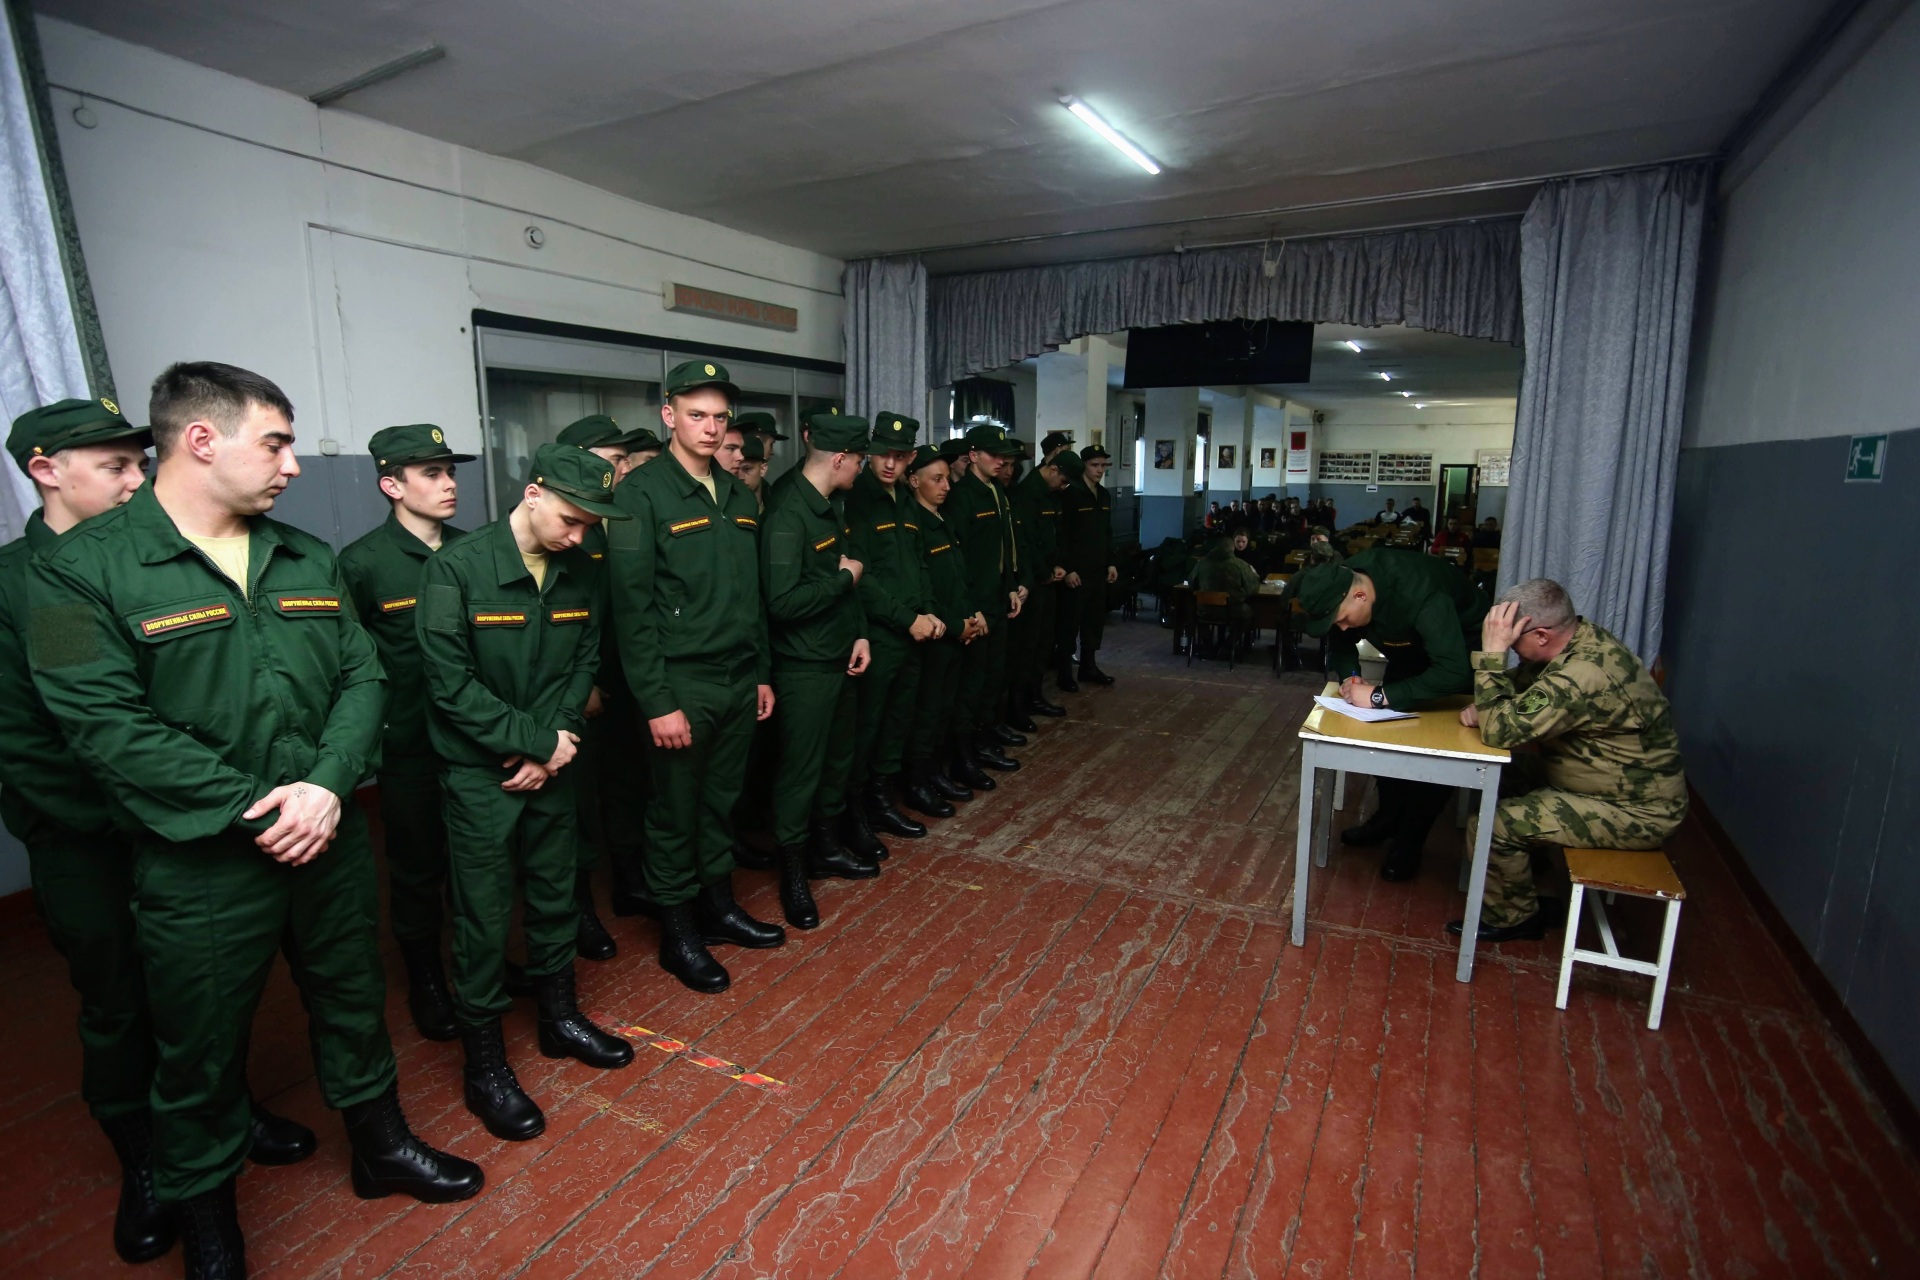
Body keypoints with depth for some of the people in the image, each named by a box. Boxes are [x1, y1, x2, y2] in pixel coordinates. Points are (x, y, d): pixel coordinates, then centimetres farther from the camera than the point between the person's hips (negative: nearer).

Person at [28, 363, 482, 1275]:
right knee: (200, 1049, 14)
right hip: (199, 866, -4)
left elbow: (362, 678, 1)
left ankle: (380, 1147, 43)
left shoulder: (307, 559, 5)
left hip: (332, 841, 5)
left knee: (353, 1003, 20)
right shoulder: (82, 569, -10)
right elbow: (106, 725, -17)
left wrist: (328, 784, -14)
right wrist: (251, 808, -20)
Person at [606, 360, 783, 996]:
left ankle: (719, 906, 36)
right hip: (680, 687, -6)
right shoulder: (640, 493, -10)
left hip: (739, 681, 6)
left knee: (722, 802, 18)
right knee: (675, 813, 8)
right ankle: (677, 932, 25)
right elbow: (632, 606, -14)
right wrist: (657, 701, -17)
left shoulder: (739, 496, 11)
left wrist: (761, 673, 14)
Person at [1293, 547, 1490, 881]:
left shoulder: (1420, 596, -43)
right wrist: (1350, 678, -28)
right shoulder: (1340, 585, -23)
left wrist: (1379, 695, -49)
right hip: (1410, 645, 6)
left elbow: (1453, 673, -49)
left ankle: (1409, 840, -2)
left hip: (1461, 646, -6)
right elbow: (1340, 645, -8)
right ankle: (1389, 816, 16)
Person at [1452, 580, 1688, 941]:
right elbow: (1521, 682, 11)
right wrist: (1484, 706, -10)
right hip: (1630, 781, 10)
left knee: (1491, 826, -19)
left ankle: (1514, 918, 9)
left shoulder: (1584, 675, -34)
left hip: (1635, 812, -10)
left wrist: (1492, 651, -31)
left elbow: (1499, 731, -32)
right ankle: (1524, 878, 27)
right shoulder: (1581, 638, -3)